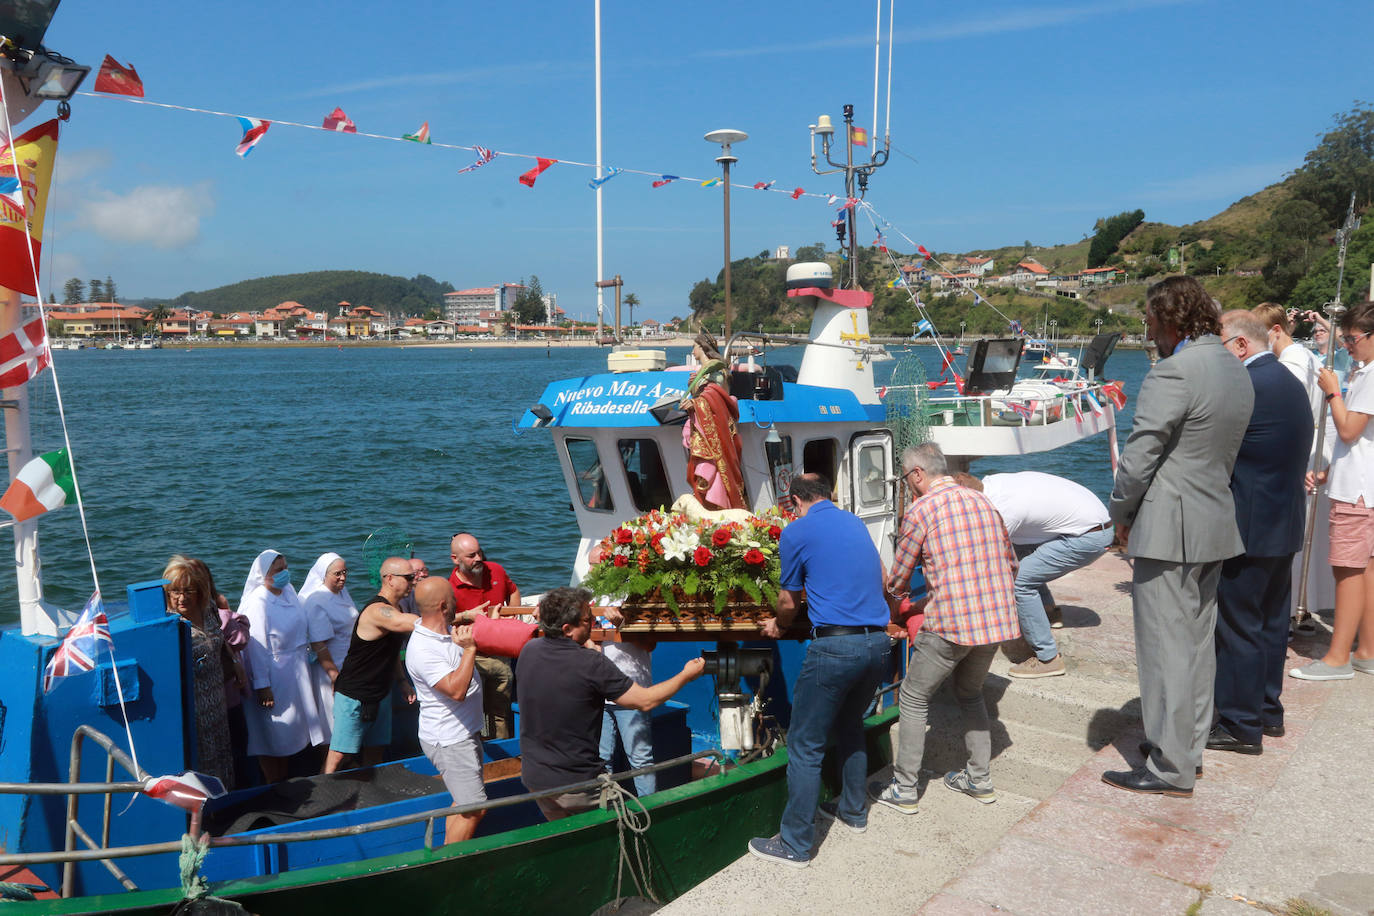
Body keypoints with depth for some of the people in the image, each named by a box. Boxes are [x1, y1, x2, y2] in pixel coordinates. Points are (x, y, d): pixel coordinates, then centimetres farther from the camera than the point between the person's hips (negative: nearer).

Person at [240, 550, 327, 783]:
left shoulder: (288, 590, 4)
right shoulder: (258, 602, -20)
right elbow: (256, 647, -21)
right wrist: (262, 685, -21)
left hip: (296, 671, 8)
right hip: (274, 675, -8)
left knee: (291, 731, 17)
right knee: (274, 737, 3)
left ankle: (284, 781, 30)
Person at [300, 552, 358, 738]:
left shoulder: (343, 592, 5)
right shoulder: (316, 602, -21)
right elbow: (318, 644, -23)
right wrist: (335, 675, -23)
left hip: (350, 664, 8)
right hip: (330, 665, -8)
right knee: (334, 708, 2)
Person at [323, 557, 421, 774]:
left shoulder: (394, 610, 7)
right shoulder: (378, 611, -25)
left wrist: (403, 681, 14)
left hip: (381, 693, 9)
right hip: (354, 696, -9)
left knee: (375, 751, 13)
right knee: (339, 753, -4)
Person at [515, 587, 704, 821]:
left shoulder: (529, 651, -5)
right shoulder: (591, 664, -23)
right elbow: (646, 700, -16)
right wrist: (686, 675, -3)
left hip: (533, 777, 6)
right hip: (576, 784, -6)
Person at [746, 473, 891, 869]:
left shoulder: (797, 532, -2)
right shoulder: (855, 523, 16)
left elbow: (788, 603, 5)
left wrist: (778, 626, 27)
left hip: (835, 644, -7)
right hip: (879, 641, 7)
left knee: (805, 745, 3)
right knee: (850, 725, 27)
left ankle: (796, 844, 9)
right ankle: (853, 810, 39)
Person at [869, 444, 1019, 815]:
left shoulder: (921, 510, -7)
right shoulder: (983, 501, 11)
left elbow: (898, 581, 1)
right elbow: (1011, 564, 19)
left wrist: (895, 591, 23)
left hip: (951, 623, -7)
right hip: (998, 619, 7)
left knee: (914, 700, 10)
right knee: (970, 694, 27)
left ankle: (904, 790, 16)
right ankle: (980, 779, 31)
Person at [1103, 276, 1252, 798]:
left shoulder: (1174, 373, -18)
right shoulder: (1236, 371, 11)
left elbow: (1139, 456, -19)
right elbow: (1227, 454, 15)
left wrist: (1121, 514, -3)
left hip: (1169, 529, -10)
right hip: (1216, 524, 10)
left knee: (1166, 648, -2)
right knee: (1198, 642, 18)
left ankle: (1172, 770, 7)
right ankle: (1190, 746, 30)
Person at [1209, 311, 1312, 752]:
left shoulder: (1248, 385, -20)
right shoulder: (1290, 383, 12)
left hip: (1250, 529, -10)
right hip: (1285, 522, 10)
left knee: (1239, 626, -1)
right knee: (1272, 621, 18)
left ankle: (1241, 725, 8)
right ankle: (1268, 711, 30)